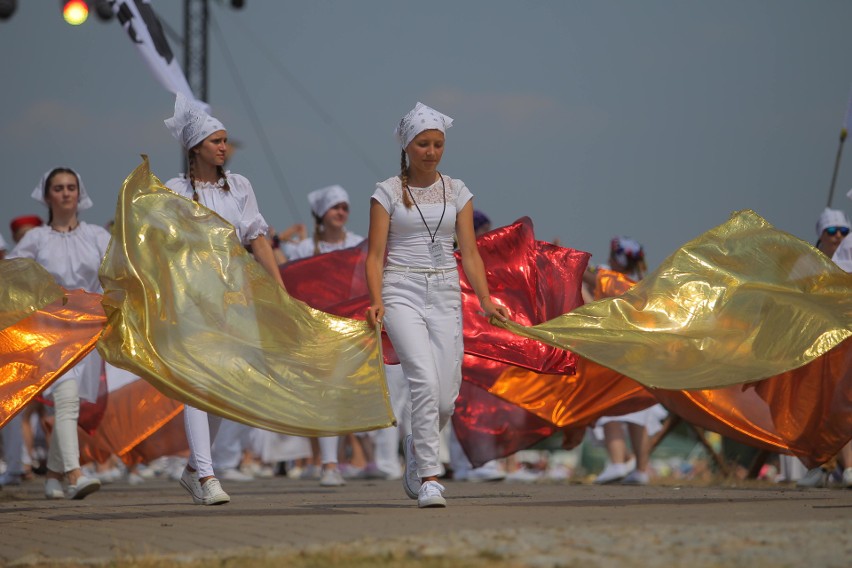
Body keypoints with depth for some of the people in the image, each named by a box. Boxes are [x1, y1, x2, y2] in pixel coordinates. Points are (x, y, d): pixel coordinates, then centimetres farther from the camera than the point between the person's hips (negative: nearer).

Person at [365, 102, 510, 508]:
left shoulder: (457, 192, 11)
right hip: (402, 294, -3)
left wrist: (486, 301, -3)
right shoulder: (388, 192, 3)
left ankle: (417, 448, 29)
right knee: (425, 381, -22)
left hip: (445, 296, 3)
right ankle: (428, 477, -18)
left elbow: (470, 253, 8)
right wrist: (376, 302, -15)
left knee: (446, 398, -3)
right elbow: (375, 254, -1)